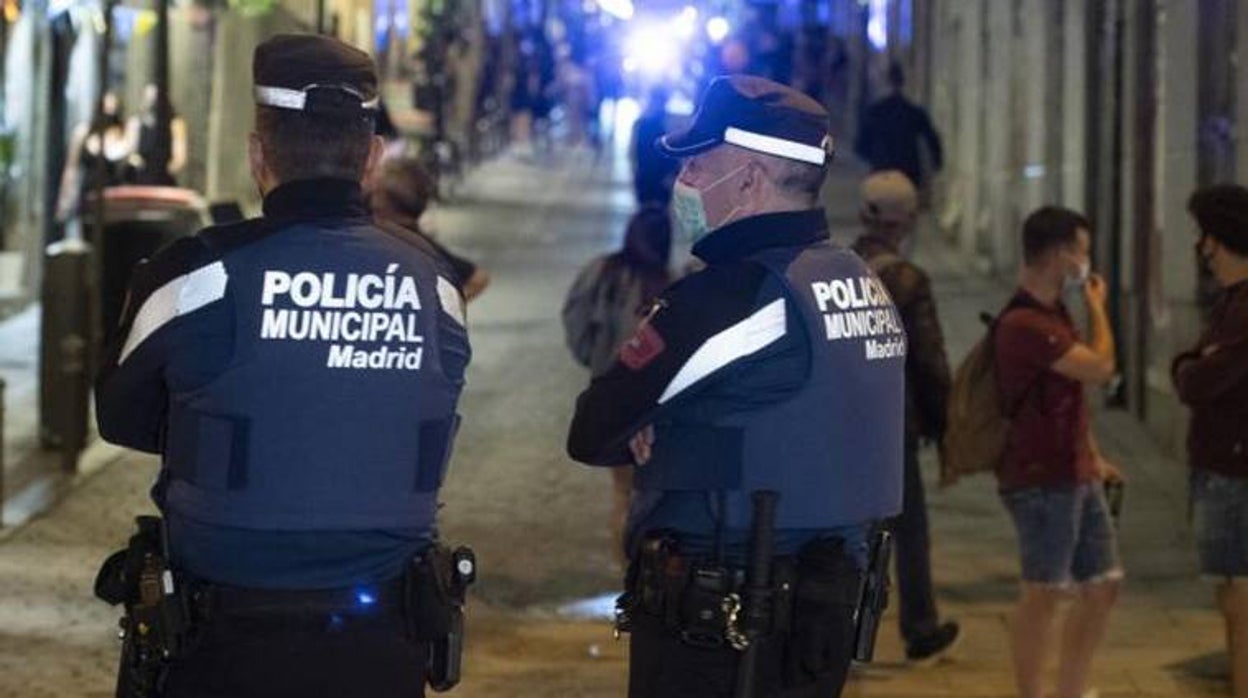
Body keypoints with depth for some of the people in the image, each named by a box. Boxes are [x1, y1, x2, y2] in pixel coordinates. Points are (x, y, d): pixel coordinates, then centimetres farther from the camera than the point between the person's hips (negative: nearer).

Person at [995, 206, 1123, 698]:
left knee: (1102, 587, 11)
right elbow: (1100, 369, -19)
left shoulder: (1055, 315, 14)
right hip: (1042, 479, -10)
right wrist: (1097, 307, -5)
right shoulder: (1024, 325, -20)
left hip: (1075, 476, 10)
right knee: (1043, 595, -2)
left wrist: (1094, 458, 18)